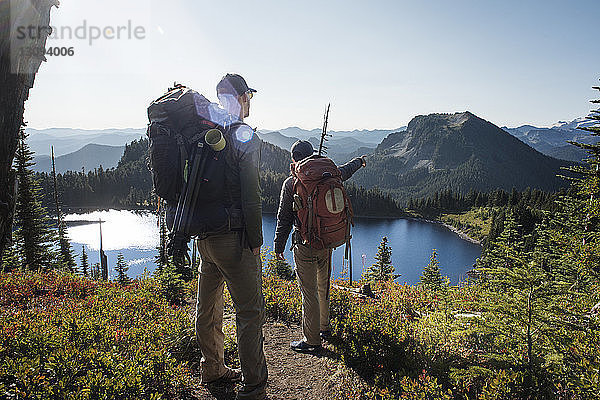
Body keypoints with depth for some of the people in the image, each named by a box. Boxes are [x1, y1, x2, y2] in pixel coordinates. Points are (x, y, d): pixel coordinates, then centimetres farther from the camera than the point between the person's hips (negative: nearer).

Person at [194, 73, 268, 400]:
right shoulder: (244, 136, -12)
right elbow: (250, 196, -17)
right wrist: (255, 241, -10)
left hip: (204, 236, 8)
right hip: (233, 238, -8)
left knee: (208, 306, 19)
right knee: (250, 312, 1)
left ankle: (213, 369, 36)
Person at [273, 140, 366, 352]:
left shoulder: (290, 184, -10)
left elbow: (284, 219, -8)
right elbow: (346, 170, 23)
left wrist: (279, 246, 1)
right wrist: (360, 161, 44)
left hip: (305, 244, -5)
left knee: (309, 292, 1)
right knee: (323, 287, 21)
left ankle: (312, 340, 9)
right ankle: (324, 327, 36)